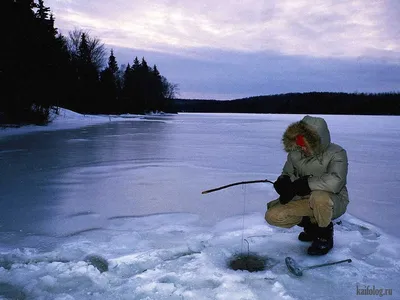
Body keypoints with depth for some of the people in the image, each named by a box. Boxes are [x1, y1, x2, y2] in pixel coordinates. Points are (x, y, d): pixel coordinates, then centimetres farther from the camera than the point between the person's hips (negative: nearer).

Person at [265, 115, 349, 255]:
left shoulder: (336, 153, -22)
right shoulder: (295, 153, -7)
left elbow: (334, 182, -39)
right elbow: (287, 174, 7)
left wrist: (302, 184, -33)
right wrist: (283, 182, -18)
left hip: (333, 202, -5)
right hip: (305, 201, 5)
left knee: (318, 197, -40)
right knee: (272, 216, -12)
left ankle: (324, 234, -8)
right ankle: (312, 225, 12)